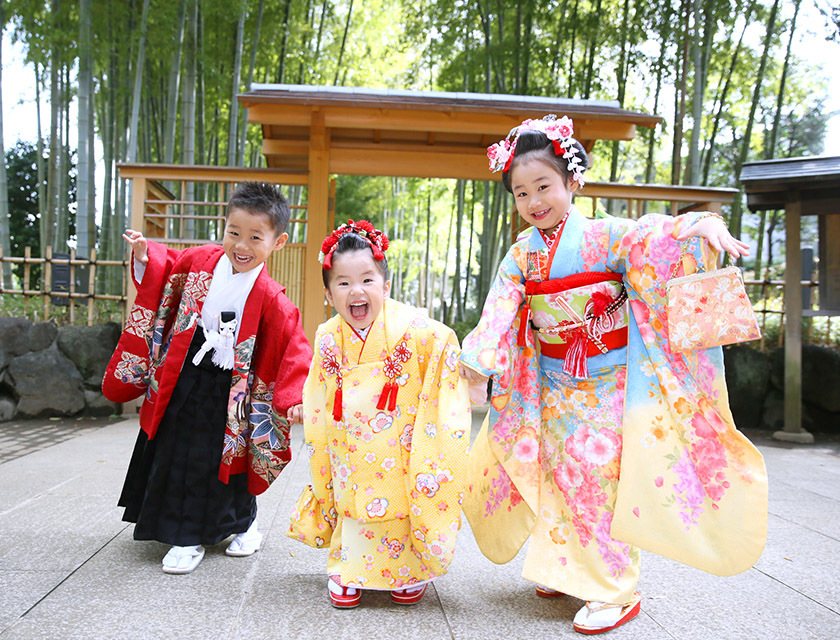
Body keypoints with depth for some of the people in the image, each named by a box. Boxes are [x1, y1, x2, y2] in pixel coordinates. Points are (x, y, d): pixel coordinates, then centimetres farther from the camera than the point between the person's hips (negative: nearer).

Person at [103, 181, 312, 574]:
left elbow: (293, 349, -17)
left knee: (221, 461, 5)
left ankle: (242, 524, 31)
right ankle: (187, 537, 33)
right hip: (182, 380, 5)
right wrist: (145, 257, -3)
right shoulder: (201, 261, -4)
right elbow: (168, 271, 15)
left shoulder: (269, 298, -18)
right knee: (175, 456, 14)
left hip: (226, 391, -5)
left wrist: (294, 397, -25)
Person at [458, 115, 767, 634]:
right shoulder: (522, 254, 3)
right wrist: (479, 359, -13)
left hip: (608, 382, -5)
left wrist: (703, 225, -44)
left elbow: (652, 236, -25)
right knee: (561, 474, 12)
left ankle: (616, 590, 9)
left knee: (601, 475, -5)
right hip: (554, 385, 5)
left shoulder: (602, 236, -10)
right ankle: (569, 568, 31)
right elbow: (501, 310, -2)